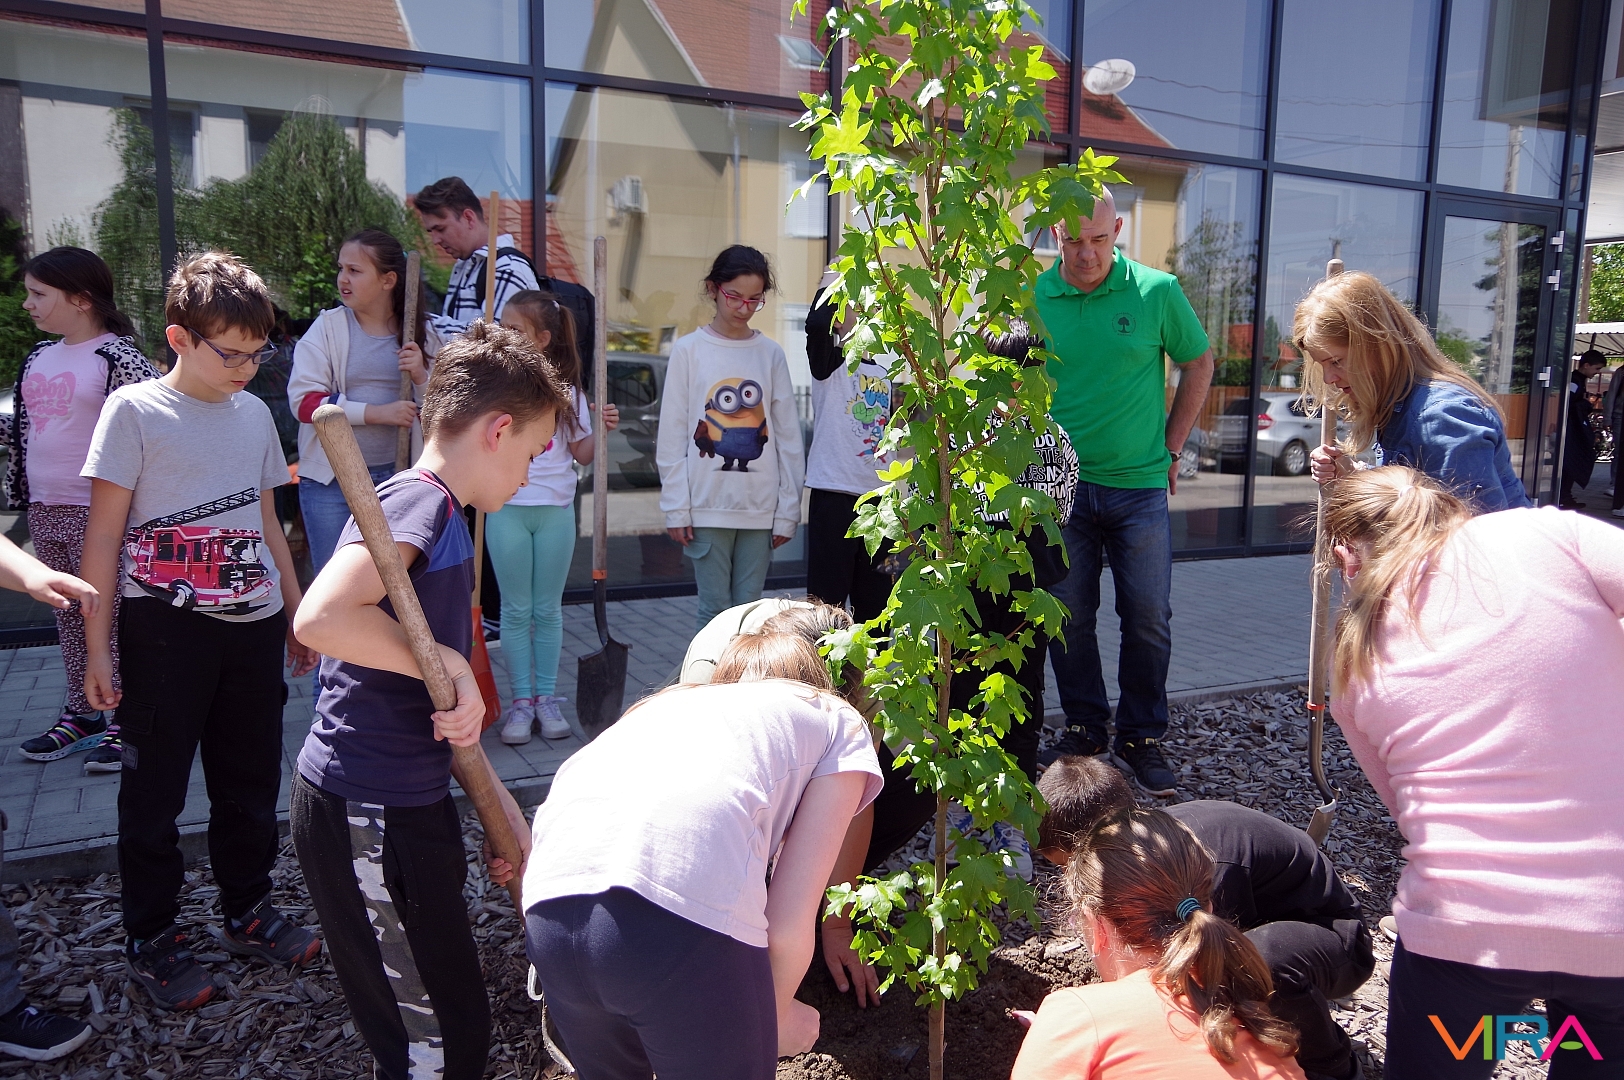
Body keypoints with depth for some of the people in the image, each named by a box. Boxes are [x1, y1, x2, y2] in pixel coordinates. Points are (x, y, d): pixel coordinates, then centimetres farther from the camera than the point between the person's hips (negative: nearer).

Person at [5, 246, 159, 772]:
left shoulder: (117, 358, -11)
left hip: (97, 511, -8)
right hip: (44, 509, 8)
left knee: (108, 615, -1)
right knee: (69, 615, 15)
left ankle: (123, 723, 9)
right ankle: (82, 714, 26)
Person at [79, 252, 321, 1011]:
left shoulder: (254, 414, 9)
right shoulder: (135, 411, -6)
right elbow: (103, 533, -6)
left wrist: (297, 615, 18)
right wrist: (98, 646, -8)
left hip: (253, 626, 5)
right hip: (166, 628, -5)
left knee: (251, 780, 14)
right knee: (155, 790, 7)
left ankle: (248, 912, 32)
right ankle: (152, 942, 22)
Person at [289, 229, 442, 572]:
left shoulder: (422, 335, 3)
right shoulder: (327, 327, -3)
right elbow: (304, 401, -11)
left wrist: (421, 377, -12)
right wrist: (376, 413, -19)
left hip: (395, 477, 2)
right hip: (331, 479, -1)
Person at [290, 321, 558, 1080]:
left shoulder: (444, 519, 14)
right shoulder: (417, 501, -16)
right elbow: (322, 617, -34)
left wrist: (498, 803, 17)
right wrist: (449, 663, -22)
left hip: (405, 804, 9)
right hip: (365, 815, -9)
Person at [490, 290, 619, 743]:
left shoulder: (566, 388, 2)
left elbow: (582, 454, 5)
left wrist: (604, 428, -12)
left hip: (556, 509, 1)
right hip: (507, 507, 0)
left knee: (547, 608, 9)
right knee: (516, 609, 5)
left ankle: (546, 697, 19)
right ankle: (520, 701, 14)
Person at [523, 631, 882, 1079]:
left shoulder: (661, 705, 35)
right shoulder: (838, 720, 24)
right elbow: (789, 924, 10)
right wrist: (779, 1012, 30)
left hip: (548, 911, 6)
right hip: (686, 917, -5)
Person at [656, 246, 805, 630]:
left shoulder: (771, 354, 5)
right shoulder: (689, 350, 0)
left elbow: (788, 439, 5)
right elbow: (672, 436, -1)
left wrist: (788, 511, 2)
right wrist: (676, 508, -5)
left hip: (761, 508, 2)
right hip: (707, 507, -2)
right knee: (716, 608, 2)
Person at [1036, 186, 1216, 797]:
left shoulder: (1157, 291, -3)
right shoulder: (1033, 297, -1)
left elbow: (1199, 364, 10)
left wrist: (1170, 448, 7)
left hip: (1139, 484, 0)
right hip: (1060, 484, 1)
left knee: (1148, 618, 3)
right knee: (1068, 616, 7)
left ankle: (1142, 737, 19)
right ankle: (1083, 729, 24)